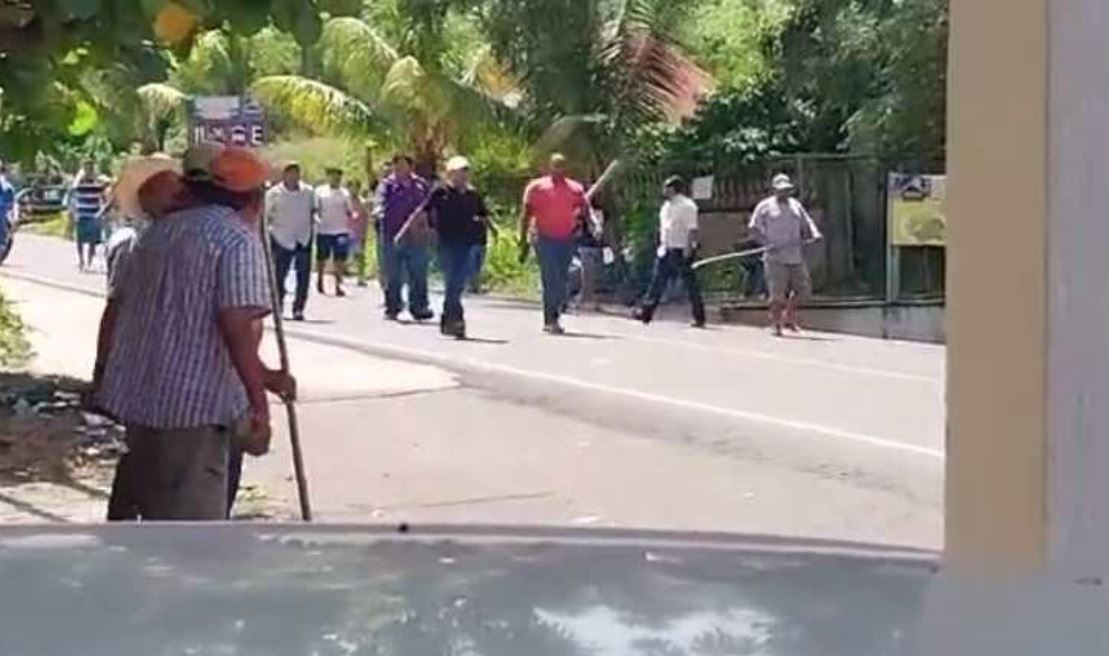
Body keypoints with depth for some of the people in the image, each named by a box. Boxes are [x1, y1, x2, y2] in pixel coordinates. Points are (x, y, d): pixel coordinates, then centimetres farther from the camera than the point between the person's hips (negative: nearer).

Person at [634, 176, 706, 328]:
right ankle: (646, 313, 12)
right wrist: (662, 244, 19)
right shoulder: (667, 206, 15)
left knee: (690, 283, -4)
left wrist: (688, 248, -24)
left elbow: (692, 230, -18)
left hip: (681, 252, -9)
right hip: (666, 251, 9)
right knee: (657, 282, 8)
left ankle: (699, 318, 1)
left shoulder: (687, 206, -13)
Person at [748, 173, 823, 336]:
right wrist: (767, 243, -13)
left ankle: (789, 316, 22)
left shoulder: (795, 205, 16)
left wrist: (815, 234, -2)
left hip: (796, 256, 5)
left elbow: (806, 223, 19)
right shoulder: (765, 207, 1)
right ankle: (776, 324, 7)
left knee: (804, 288, 2)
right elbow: (754, 229, -1)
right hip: (776, 258, -5)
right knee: (778, 293, -5)